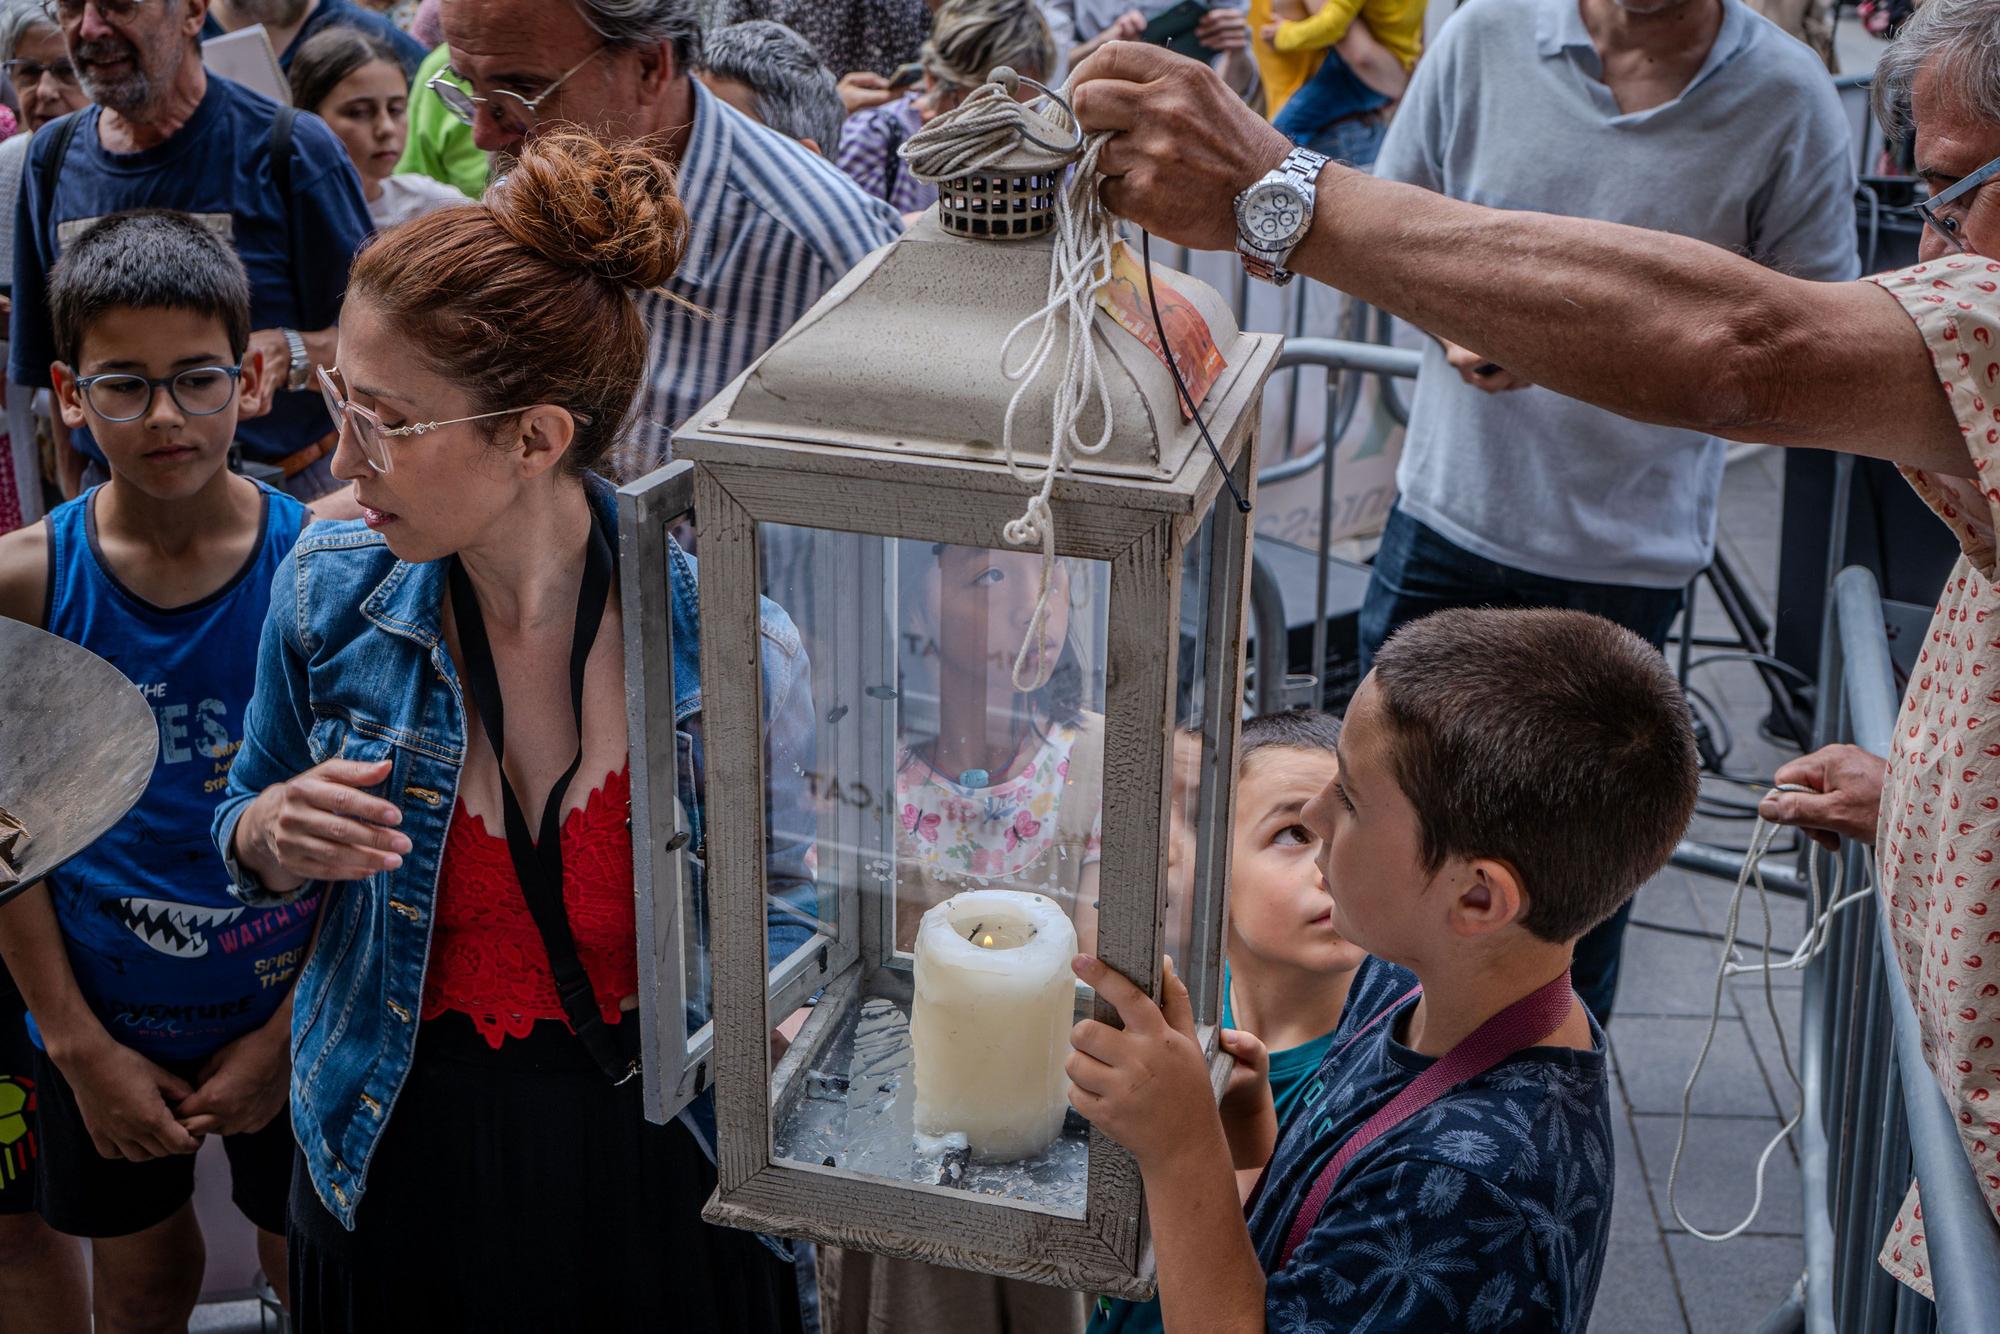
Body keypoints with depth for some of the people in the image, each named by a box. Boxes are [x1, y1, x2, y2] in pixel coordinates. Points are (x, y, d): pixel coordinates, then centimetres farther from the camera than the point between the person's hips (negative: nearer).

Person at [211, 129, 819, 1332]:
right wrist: (267, 835, -15)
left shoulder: (722, 635, -19)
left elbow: (785, 887, -3)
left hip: (663, 1181, -2)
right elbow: (246, 817, 8)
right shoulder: (331, 596, -10)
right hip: (396, 1168, 3)